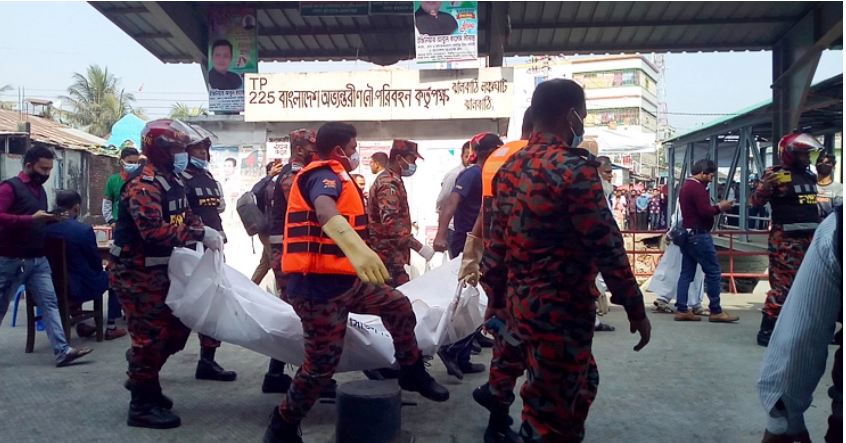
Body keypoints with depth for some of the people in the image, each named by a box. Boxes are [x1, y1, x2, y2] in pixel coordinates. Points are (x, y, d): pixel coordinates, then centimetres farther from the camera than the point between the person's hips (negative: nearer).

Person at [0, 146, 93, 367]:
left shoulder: (40, 189, 13)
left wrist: (52, 219, 6)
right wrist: (32, 219, -31)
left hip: (38, 260, 7)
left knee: (50, 303, -3)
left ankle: (62, 351, -7)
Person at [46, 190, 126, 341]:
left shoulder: (47, 228, -6)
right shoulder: (84, 229, -19)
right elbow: (97, 263, -9)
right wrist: (100, 269, 14)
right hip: (82, 288, -5)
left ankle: (80, 324, 37)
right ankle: (111, 328, 20)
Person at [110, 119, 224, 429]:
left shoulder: (171, 181, 10)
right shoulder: (144, 185, -23)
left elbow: (185, 216, 17)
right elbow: (155, 232, -33)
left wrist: (207, 232, -3)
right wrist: (200, 236, -29)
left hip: (159, 270, 10)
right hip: (136, 274, -10)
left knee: (177, 325, 16)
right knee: (151, 334, -3)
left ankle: (141, 377, 36)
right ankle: (142, 406, 12)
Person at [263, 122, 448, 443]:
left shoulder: (333, 177, 20)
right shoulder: (325, 175, -15)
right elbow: (325, 212, -39)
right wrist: (357, 248, -57)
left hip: (344, 282, 10)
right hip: (319, 287, -10)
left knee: (398, 305, 14)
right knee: (322, 365, -4)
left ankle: (413, 374, 29)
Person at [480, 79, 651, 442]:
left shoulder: (511, 167, 8)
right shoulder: (574, 169, -17)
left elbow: (497, 242, 11)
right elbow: (606, 247, -18)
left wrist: (496, 300, 19)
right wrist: (636, 309, -8)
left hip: (520, 302, 8)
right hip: (560, 309, -8)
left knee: (583, 382, 26)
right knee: (548, 410, 5)